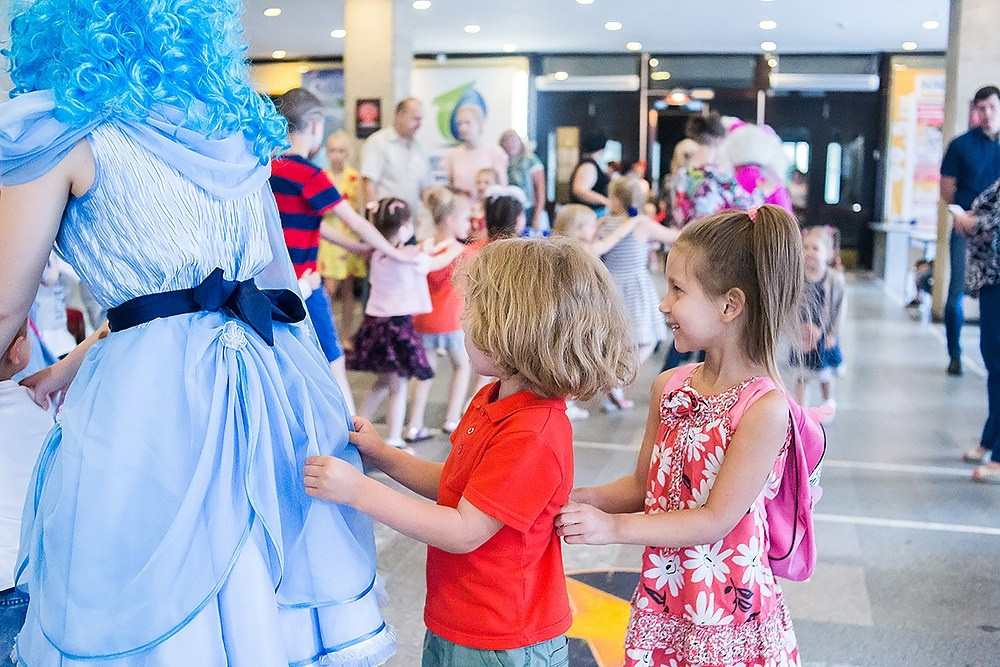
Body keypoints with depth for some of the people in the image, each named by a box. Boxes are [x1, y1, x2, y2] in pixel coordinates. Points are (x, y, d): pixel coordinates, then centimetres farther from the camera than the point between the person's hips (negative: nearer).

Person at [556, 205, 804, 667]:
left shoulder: (764, 407, -20)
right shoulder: (669, 386, 0)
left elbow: (716, 520, -19)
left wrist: (614, 527, -21)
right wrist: (581, 500, -7)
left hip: (728, 617, -5)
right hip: (660, 598, 6)